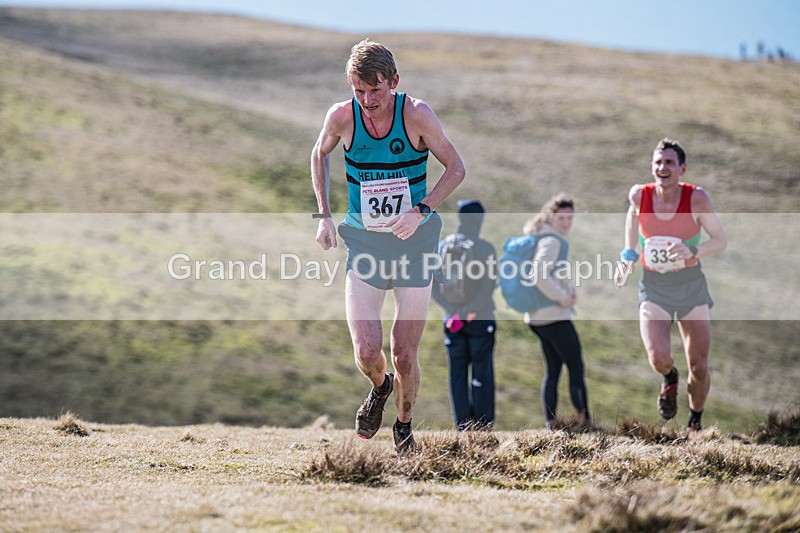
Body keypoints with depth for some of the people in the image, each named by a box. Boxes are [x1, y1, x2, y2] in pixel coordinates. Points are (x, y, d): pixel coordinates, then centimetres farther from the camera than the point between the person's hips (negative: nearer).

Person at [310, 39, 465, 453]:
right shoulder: (341, 116, -7)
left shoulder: (416, 114, -12)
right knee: (367, 354, -12)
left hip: (414, 241, -1)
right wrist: (323, 215, 8)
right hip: (363, 243, 1)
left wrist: (422, 209, -16)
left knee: (404, 356, 1)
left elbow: (456, 167, -3)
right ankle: (379, 388, 25)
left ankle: (404, 424, 30)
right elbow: (320, 154, 15)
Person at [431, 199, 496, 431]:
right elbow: (489, 287, -14)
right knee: (482, 374, 2)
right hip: (481, 319, -3)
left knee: (457, 373, 8)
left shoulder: (442, 246, 3)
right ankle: (483, 428, 2)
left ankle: (463, 428, 8)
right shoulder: (484, 248, -9)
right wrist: (470, 312, -9)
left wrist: (452, 310, -1)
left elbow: (432, 286, 2)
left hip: (452, 319, 3)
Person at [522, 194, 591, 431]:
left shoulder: (557, 240, 16)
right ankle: (584, 421, -6)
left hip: (537, 317, 10)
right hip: (554, 316, -10)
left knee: (553, 370, 13)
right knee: (576, 368, -5)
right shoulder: (551, 241, -15)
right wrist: (562, 297, -19)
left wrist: (571, 289, 8)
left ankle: (550, 423, 13)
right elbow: (539, 274, -27)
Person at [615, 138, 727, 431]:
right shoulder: (639, 195, -11)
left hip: (691, 287, 0)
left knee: (699, 368, 2)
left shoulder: (697, 198, -16)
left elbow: (721, 241, -8)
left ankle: (695, 420, 32)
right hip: (653, 290, 0)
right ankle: (669, 378, 17)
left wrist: (693, 251, -27)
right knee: (658, 358, -22)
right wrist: (628, 255, 5)